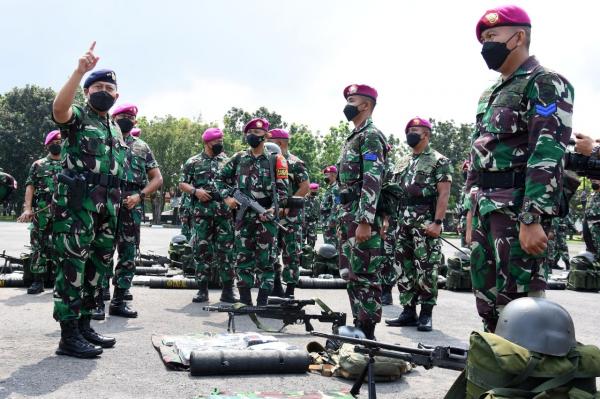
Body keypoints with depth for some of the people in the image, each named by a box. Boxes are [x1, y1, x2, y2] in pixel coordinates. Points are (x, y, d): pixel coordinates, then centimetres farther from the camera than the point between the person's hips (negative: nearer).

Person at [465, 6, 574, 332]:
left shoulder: (545, 84, -6)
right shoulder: (490, 94, 21)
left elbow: (548, 156, -17)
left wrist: (532, 219, -24)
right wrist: (472, 213, 19)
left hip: (518, 209, -9)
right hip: (485, 209, 9)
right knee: (487, 302, 13)